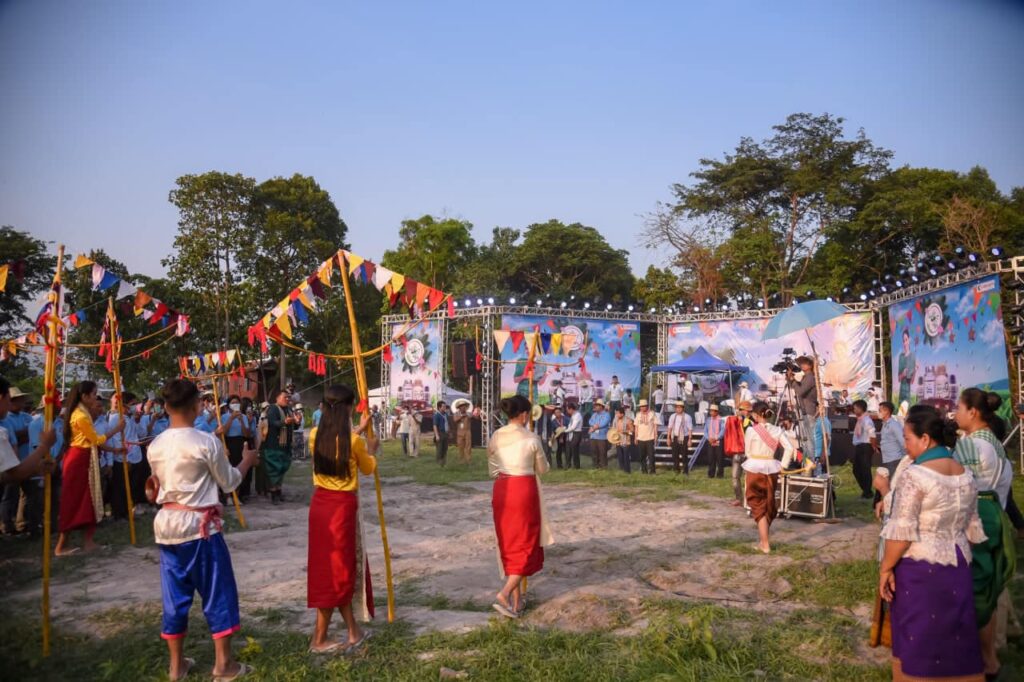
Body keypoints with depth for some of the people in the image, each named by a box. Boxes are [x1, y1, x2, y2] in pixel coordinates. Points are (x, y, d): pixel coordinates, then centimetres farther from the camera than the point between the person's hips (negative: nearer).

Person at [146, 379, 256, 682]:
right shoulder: (207, 441, -14)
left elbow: (160, 485, 15)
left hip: (166, 524, 5)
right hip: (199, 524, -5)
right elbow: (228, 483, -3)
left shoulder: (155, 446, 1)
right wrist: (247, 461, 14)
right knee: (218, 592, 7)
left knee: (175, 594, 14)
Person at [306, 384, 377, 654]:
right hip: (342, 505, -7)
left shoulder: (315, 435, 0)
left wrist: (358, 431, 29)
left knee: (329, 567, 15)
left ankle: (353, 631, 26)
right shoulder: (353, 441, -16)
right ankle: (319, 638, 13)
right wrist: (371, 448, 21)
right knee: (336, 570, 5)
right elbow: (368, 468, 2)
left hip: (320, 502, 7)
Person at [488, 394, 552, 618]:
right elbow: (542, 469, 3)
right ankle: (504, 594, -9)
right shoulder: (531, 438, -10)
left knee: (509, 544, 14)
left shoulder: (495, 437, 2)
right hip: (524, 490, -5)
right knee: (525, 544, 6)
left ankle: (516, 601, 20)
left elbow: (492, 470, 7)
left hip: (501, 491, 5)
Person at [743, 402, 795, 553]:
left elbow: (748, 452, -2)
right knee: (769, 505, 18)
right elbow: (790, 448, -6)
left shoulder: (751, 430, -8)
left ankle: (765, 544, 0)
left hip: (754, 470, -4)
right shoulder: (777, 430, 2)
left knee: (758, 506, 3)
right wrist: (783, 465, 2)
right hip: (771, 470, 4)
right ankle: (762, 538, 29)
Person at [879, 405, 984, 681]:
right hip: (957, 566, 7)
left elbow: (902, 532, -18)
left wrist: (886, 567, -9)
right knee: (954, 637, 15)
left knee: (917, 641, 5)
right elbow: (972, 528, 14)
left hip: (919, 568, -6)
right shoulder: (966, 475, 6)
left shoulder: (913, 475, -17)